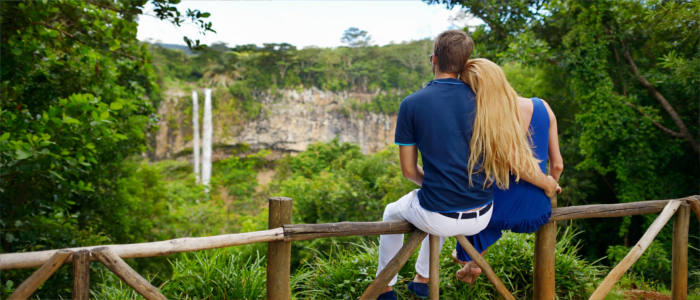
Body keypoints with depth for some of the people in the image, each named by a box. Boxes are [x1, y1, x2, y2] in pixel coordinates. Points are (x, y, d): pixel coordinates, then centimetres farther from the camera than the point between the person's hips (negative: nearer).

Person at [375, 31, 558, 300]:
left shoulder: (411, 104, -9)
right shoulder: (482, 99, -4)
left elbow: (409, 171, -4)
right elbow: (512, 160, -5)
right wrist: (548, 184, 13)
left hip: (438, 219, -3)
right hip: (481, 218, 4)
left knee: (392, 213, 30)